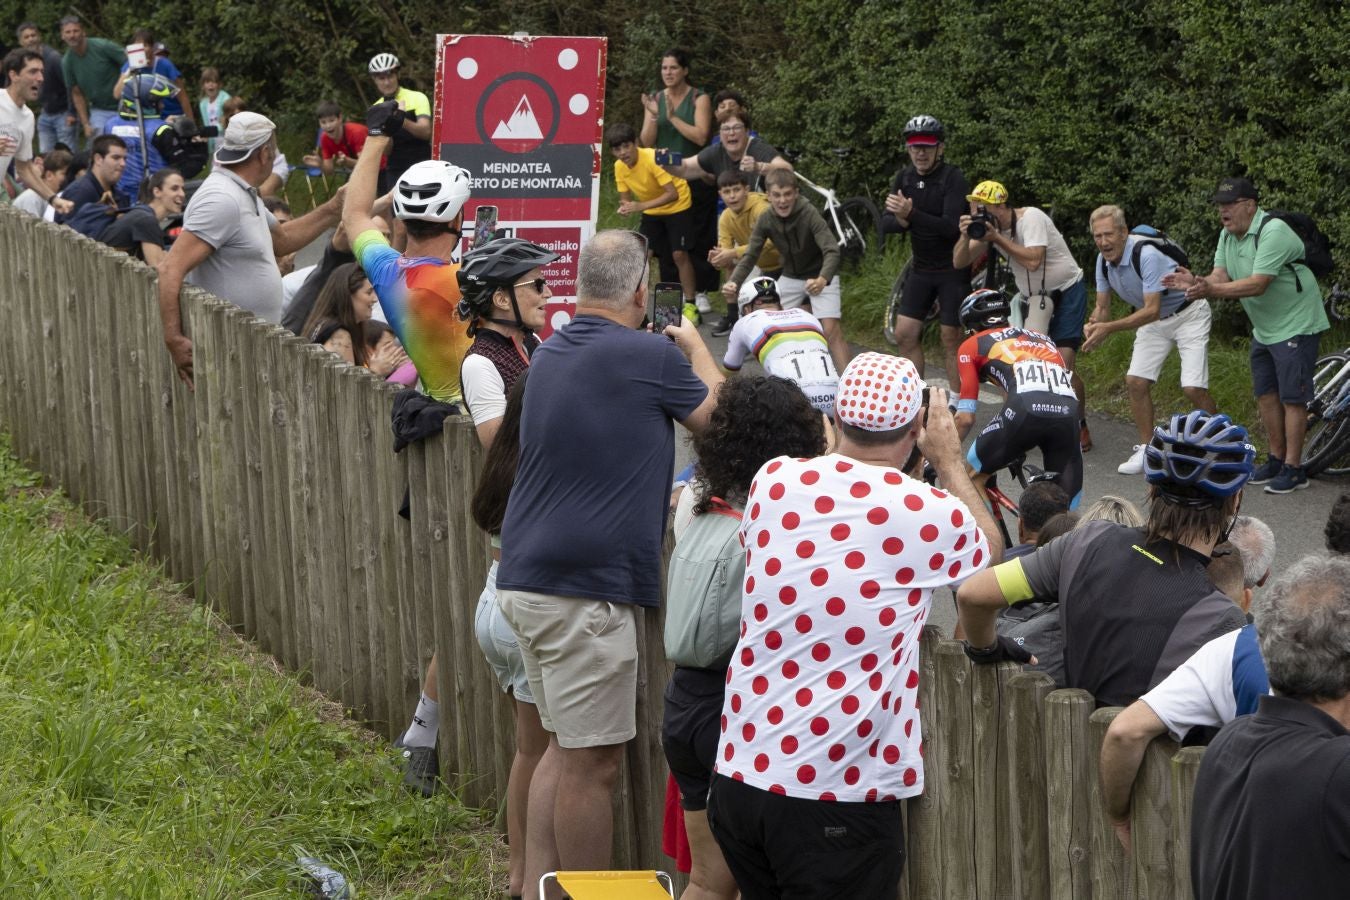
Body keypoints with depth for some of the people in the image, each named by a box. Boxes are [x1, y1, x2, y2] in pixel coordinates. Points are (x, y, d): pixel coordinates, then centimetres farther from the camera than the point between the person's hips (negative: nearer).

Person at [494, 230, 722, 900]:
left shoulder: (549, 354, 11)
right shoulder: (652, 357, -12)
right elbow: (713, 414, 8)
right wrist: (695, 346, 25)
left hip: (526, 579, 9)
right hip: (585, 589, -9)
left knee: (565, 747, 18)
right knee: (592, 764, -2)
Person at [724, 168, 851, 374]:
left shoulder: (809, 214, -28)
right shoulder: (766, 220, -14)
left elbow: (832, 251, -37)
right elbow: (750, 255, -15)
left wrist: (823, 279, -56)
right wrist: (733, 282, -34)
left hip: (819, 278, -5)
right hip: (790, 277, 5)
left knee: (832, 331, -18)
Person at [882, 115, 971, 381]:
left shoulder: (953, 179, -16)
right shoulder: (905, 177, 2)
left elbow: (951, 226, -27)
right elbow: (886, 223, -2)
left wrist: (911, 214, -38)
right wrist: (902, 220, -24)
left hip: (952, 269, -6)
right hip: (921, 269, 6)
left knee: (951, 339, -3)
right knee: (905, 334, 5)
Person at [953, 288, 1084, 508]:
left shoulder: (971, 346, 25)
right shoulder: (1041, 338, 40)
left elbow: (965, 418, 18)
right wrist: (1018, 449, 61)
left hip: (1026, 409, -4)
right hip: (1068, 414, 4)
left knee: (973, 476, 22)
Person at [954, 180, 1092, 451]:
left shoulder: (1031, 219, -23)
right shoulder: (986, 226, -4)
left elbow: (1033, 260, -34)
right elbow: (959, 262, -5)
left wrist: (997, 238, -29)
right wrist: (965, 236, -24)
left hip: (1067, 291, -7)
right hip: (1033, 297, 7)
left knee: (1064, 363, -14)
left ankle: (1081, 428, 2)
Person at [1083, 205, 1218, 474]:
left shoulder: (1147, 255, -33)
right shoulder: (1104, 261, -8)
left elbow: (1152, 310, -34)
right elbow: (1102, 306, 1)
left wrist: (1109, 328, -40)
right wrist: (1093, 325, -23)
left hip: (1187, 315, -7)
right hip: (1153, 321, 7)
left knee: (1193, 388, -17)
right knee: (1135, 382, -3)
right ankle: (1146, 450, 9)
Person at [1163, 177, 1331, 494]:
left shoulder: (1273, 232, -25)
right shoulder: (1228, 236, 4)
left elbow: (1258, 284, -31)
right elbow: (1221, 277, -5)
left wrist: (1211, 290, -38)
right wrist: (1196, 282, -27)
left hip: (1295, 326, -9)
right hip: (1264, 329, 9)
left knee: (1292, 397, -7)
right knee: (1266, 394, 12)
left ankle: (1293, 469, -4)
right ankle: (1276, 459, 23)